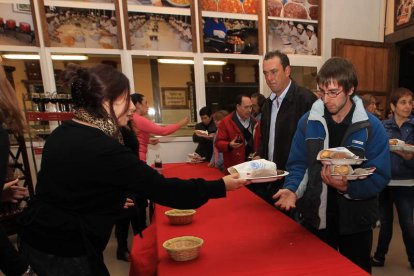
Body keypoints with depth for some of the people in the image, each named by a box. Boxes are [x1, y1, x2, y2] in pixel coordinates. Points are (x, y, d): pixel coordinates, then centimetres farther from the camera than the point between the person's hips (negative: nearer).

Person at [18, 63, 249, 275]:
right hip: (65, 250, -9)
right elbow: (161, 189, -29)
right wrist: (220, 186, -21)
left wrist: (114, 199, 20)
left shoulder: (63, 133, 0)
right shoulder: (103, 149, -29)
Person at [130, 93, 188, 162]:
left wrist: (149, 140, 10)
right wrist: (180, 124, -11)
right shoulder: (139, 119, -18)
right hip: (138, 158, -10)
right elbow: (162, 131, -20)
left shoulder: (134, 118, 10)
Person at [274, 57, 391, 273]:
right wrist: (292, 189, -20)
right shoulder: (307, 122, -6)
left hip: (355, 221, 0)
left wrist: (347, 187, -29)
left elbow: (379, 176, -12)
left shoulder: (371, 127, -10)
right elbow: (298, 164, -3)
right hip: (315, 218, 1)